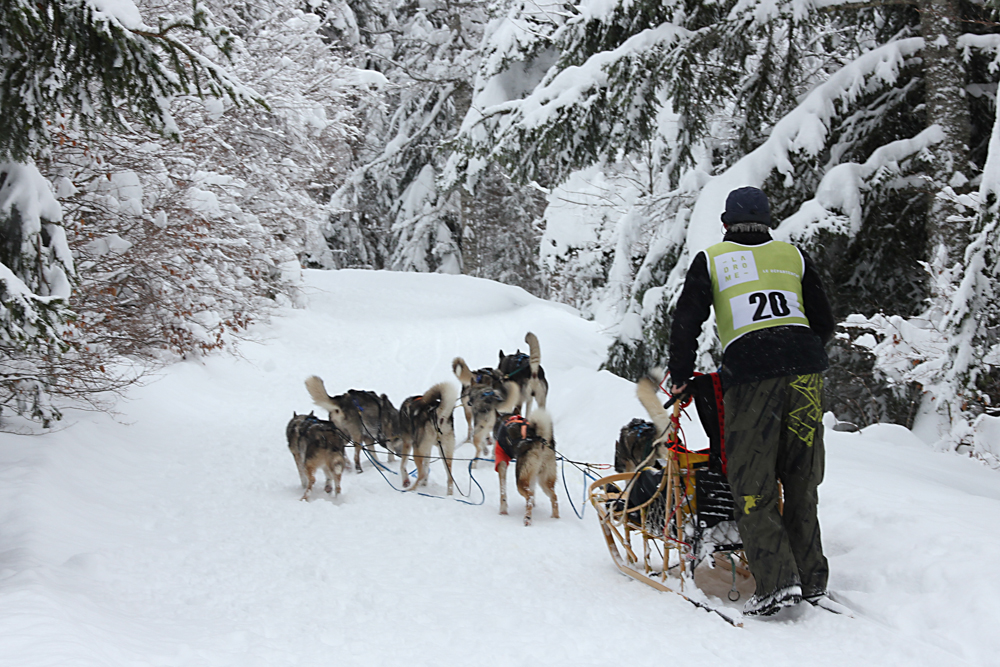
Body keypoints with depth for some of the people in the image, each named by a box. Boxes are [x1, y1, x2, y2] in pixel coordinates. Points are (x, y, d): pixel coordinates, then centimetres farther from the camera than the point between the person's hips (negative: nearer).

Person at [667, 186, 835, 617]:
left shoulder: (711, 261, 12)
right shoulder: (793, 256, 19)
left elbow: (686, 324, 9)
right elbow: (824, 323, 20)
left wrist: (680, 378, 20)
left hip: (750, 371, -3)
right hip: (805, 369, 4)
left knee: (753, 486, 1)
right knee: (802, 482, 12)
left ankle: (777, 581, -9)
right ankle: (812, 581, 14)